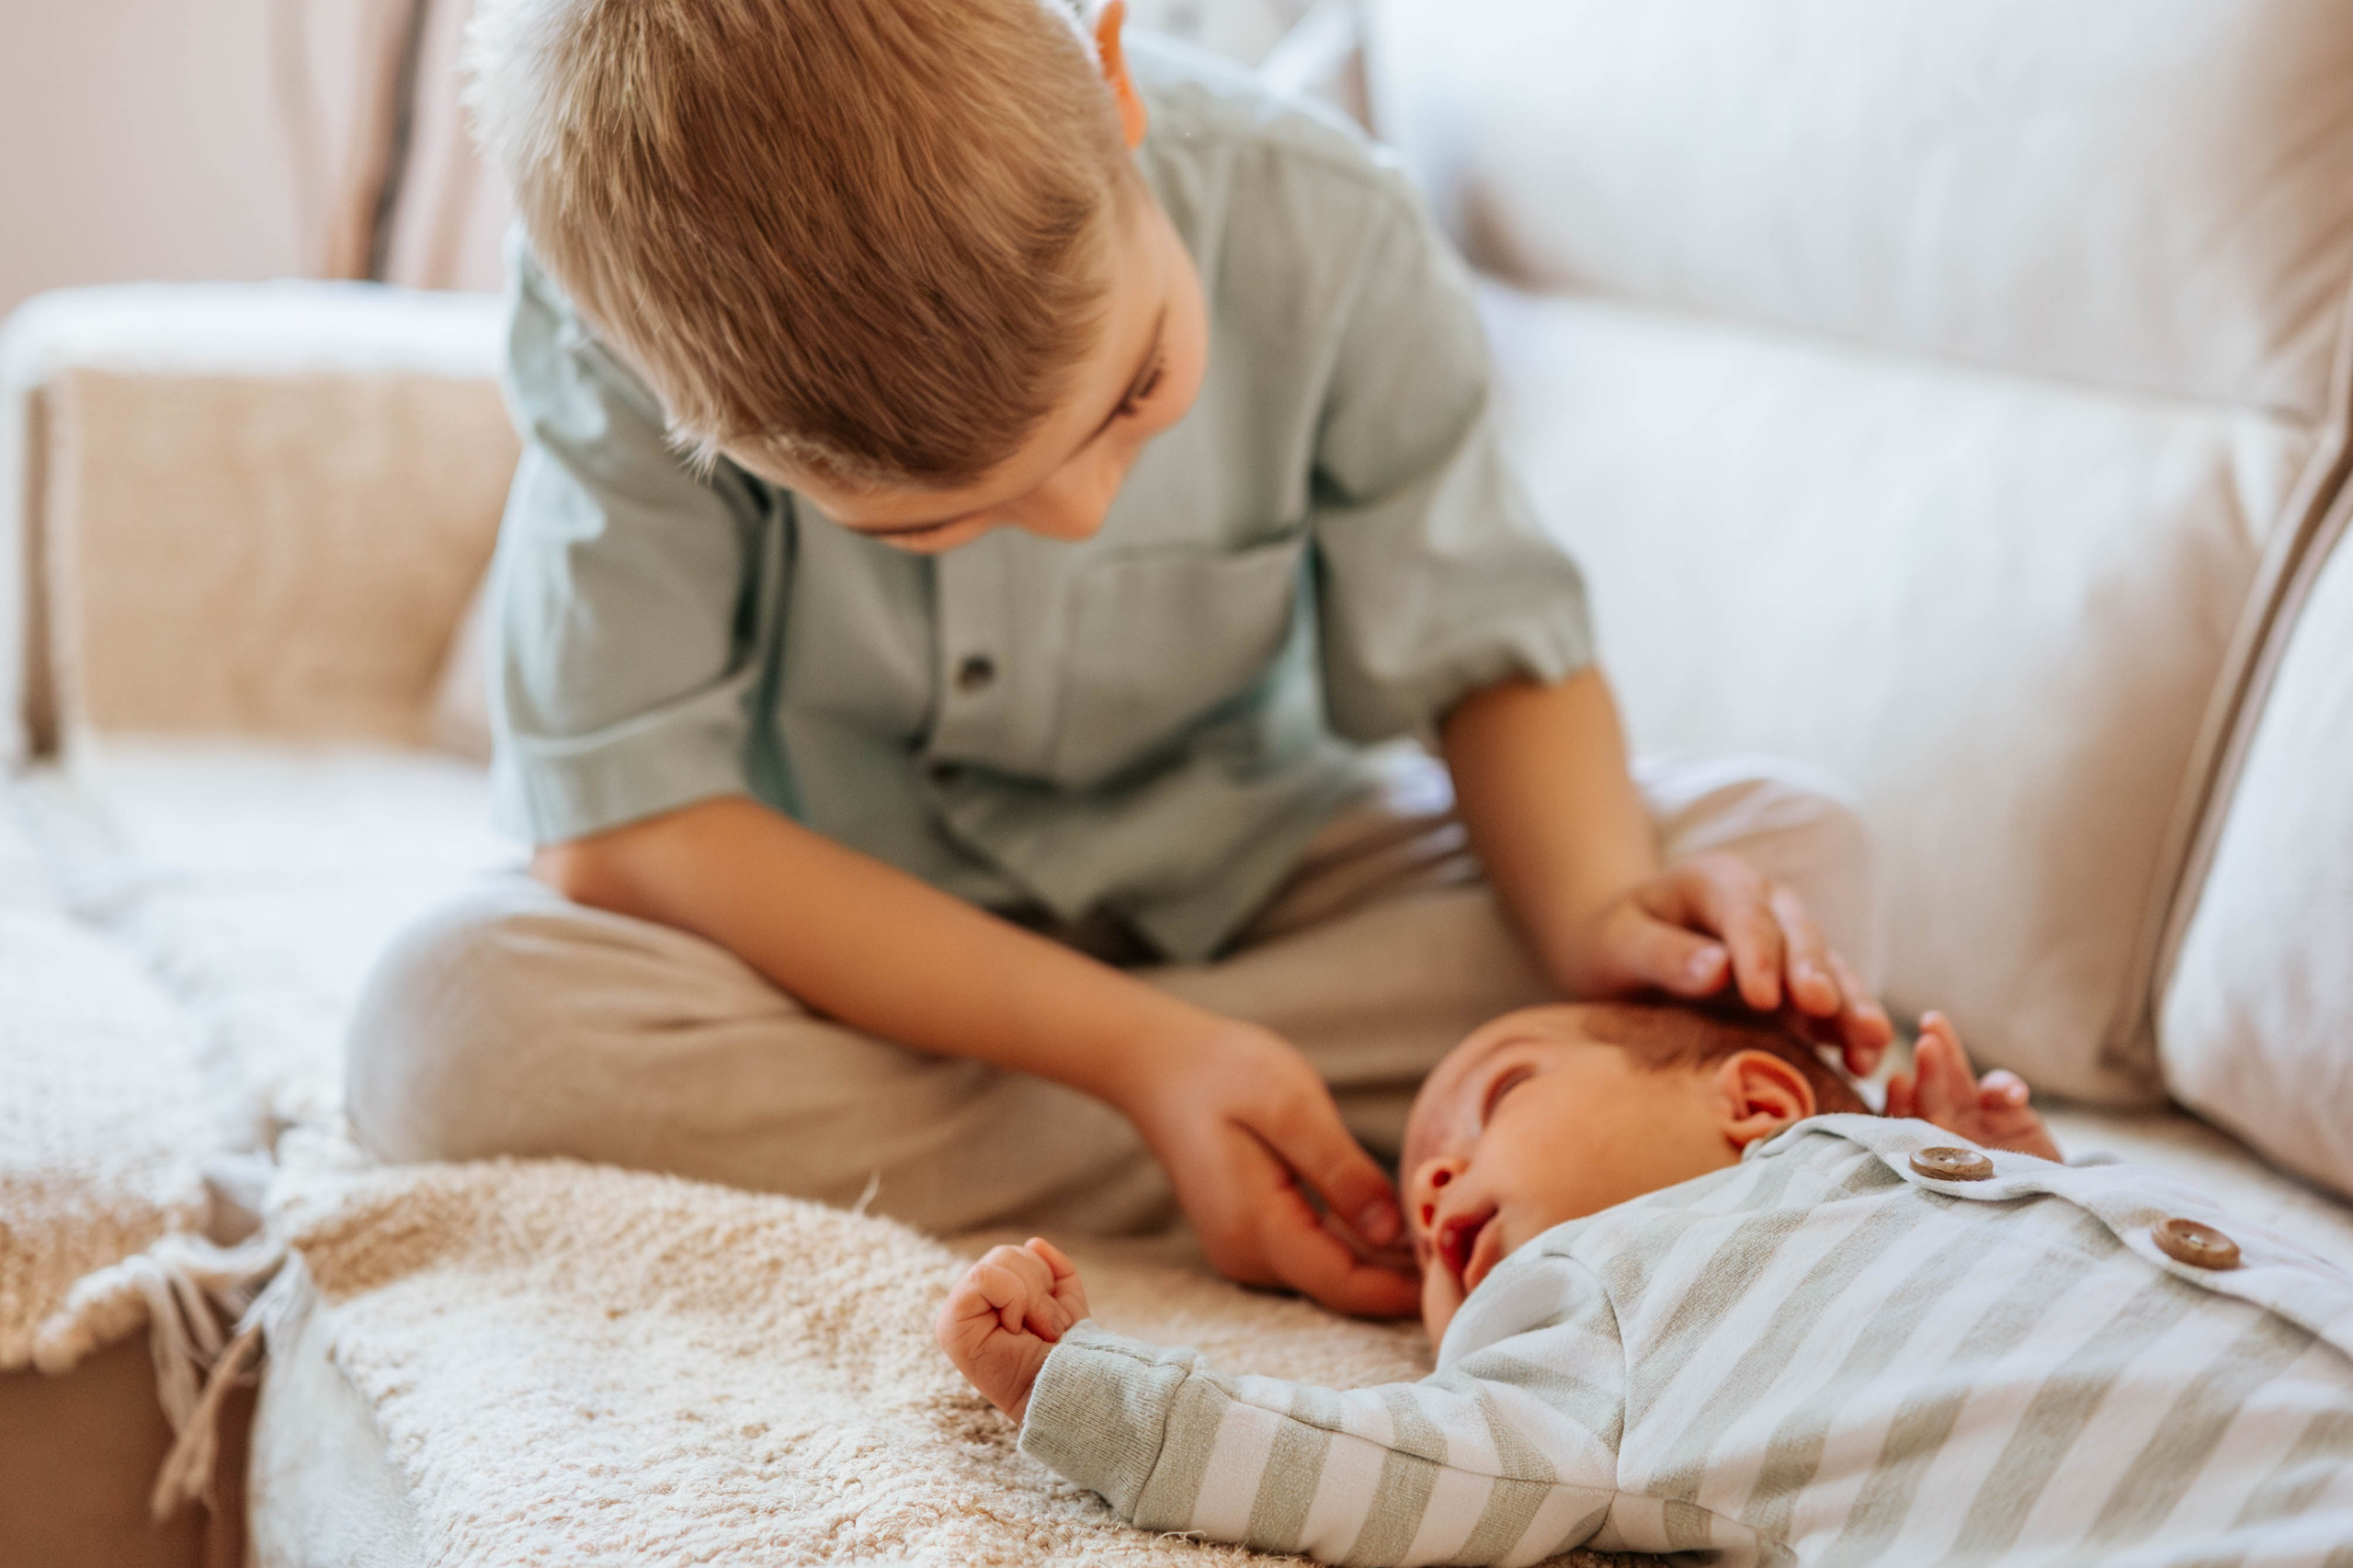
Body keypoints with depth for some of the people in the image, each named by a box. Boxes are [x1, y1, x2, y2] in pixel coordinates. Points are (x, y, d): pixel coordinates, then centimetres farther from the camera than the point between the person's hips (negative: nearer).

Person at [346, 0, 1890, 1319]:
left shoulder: (1319, 231, -22)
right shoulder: (621, 323, -27)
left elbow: (1488, 650, -9)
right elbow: (620, 817, -24)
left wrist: (1601, 913, -31)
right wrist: (1131, 1051, -31)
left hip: (1230, 887, 1)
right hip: (851, 939, -1)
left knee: (1798, 851, -19)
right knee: (449, 1027, -33)